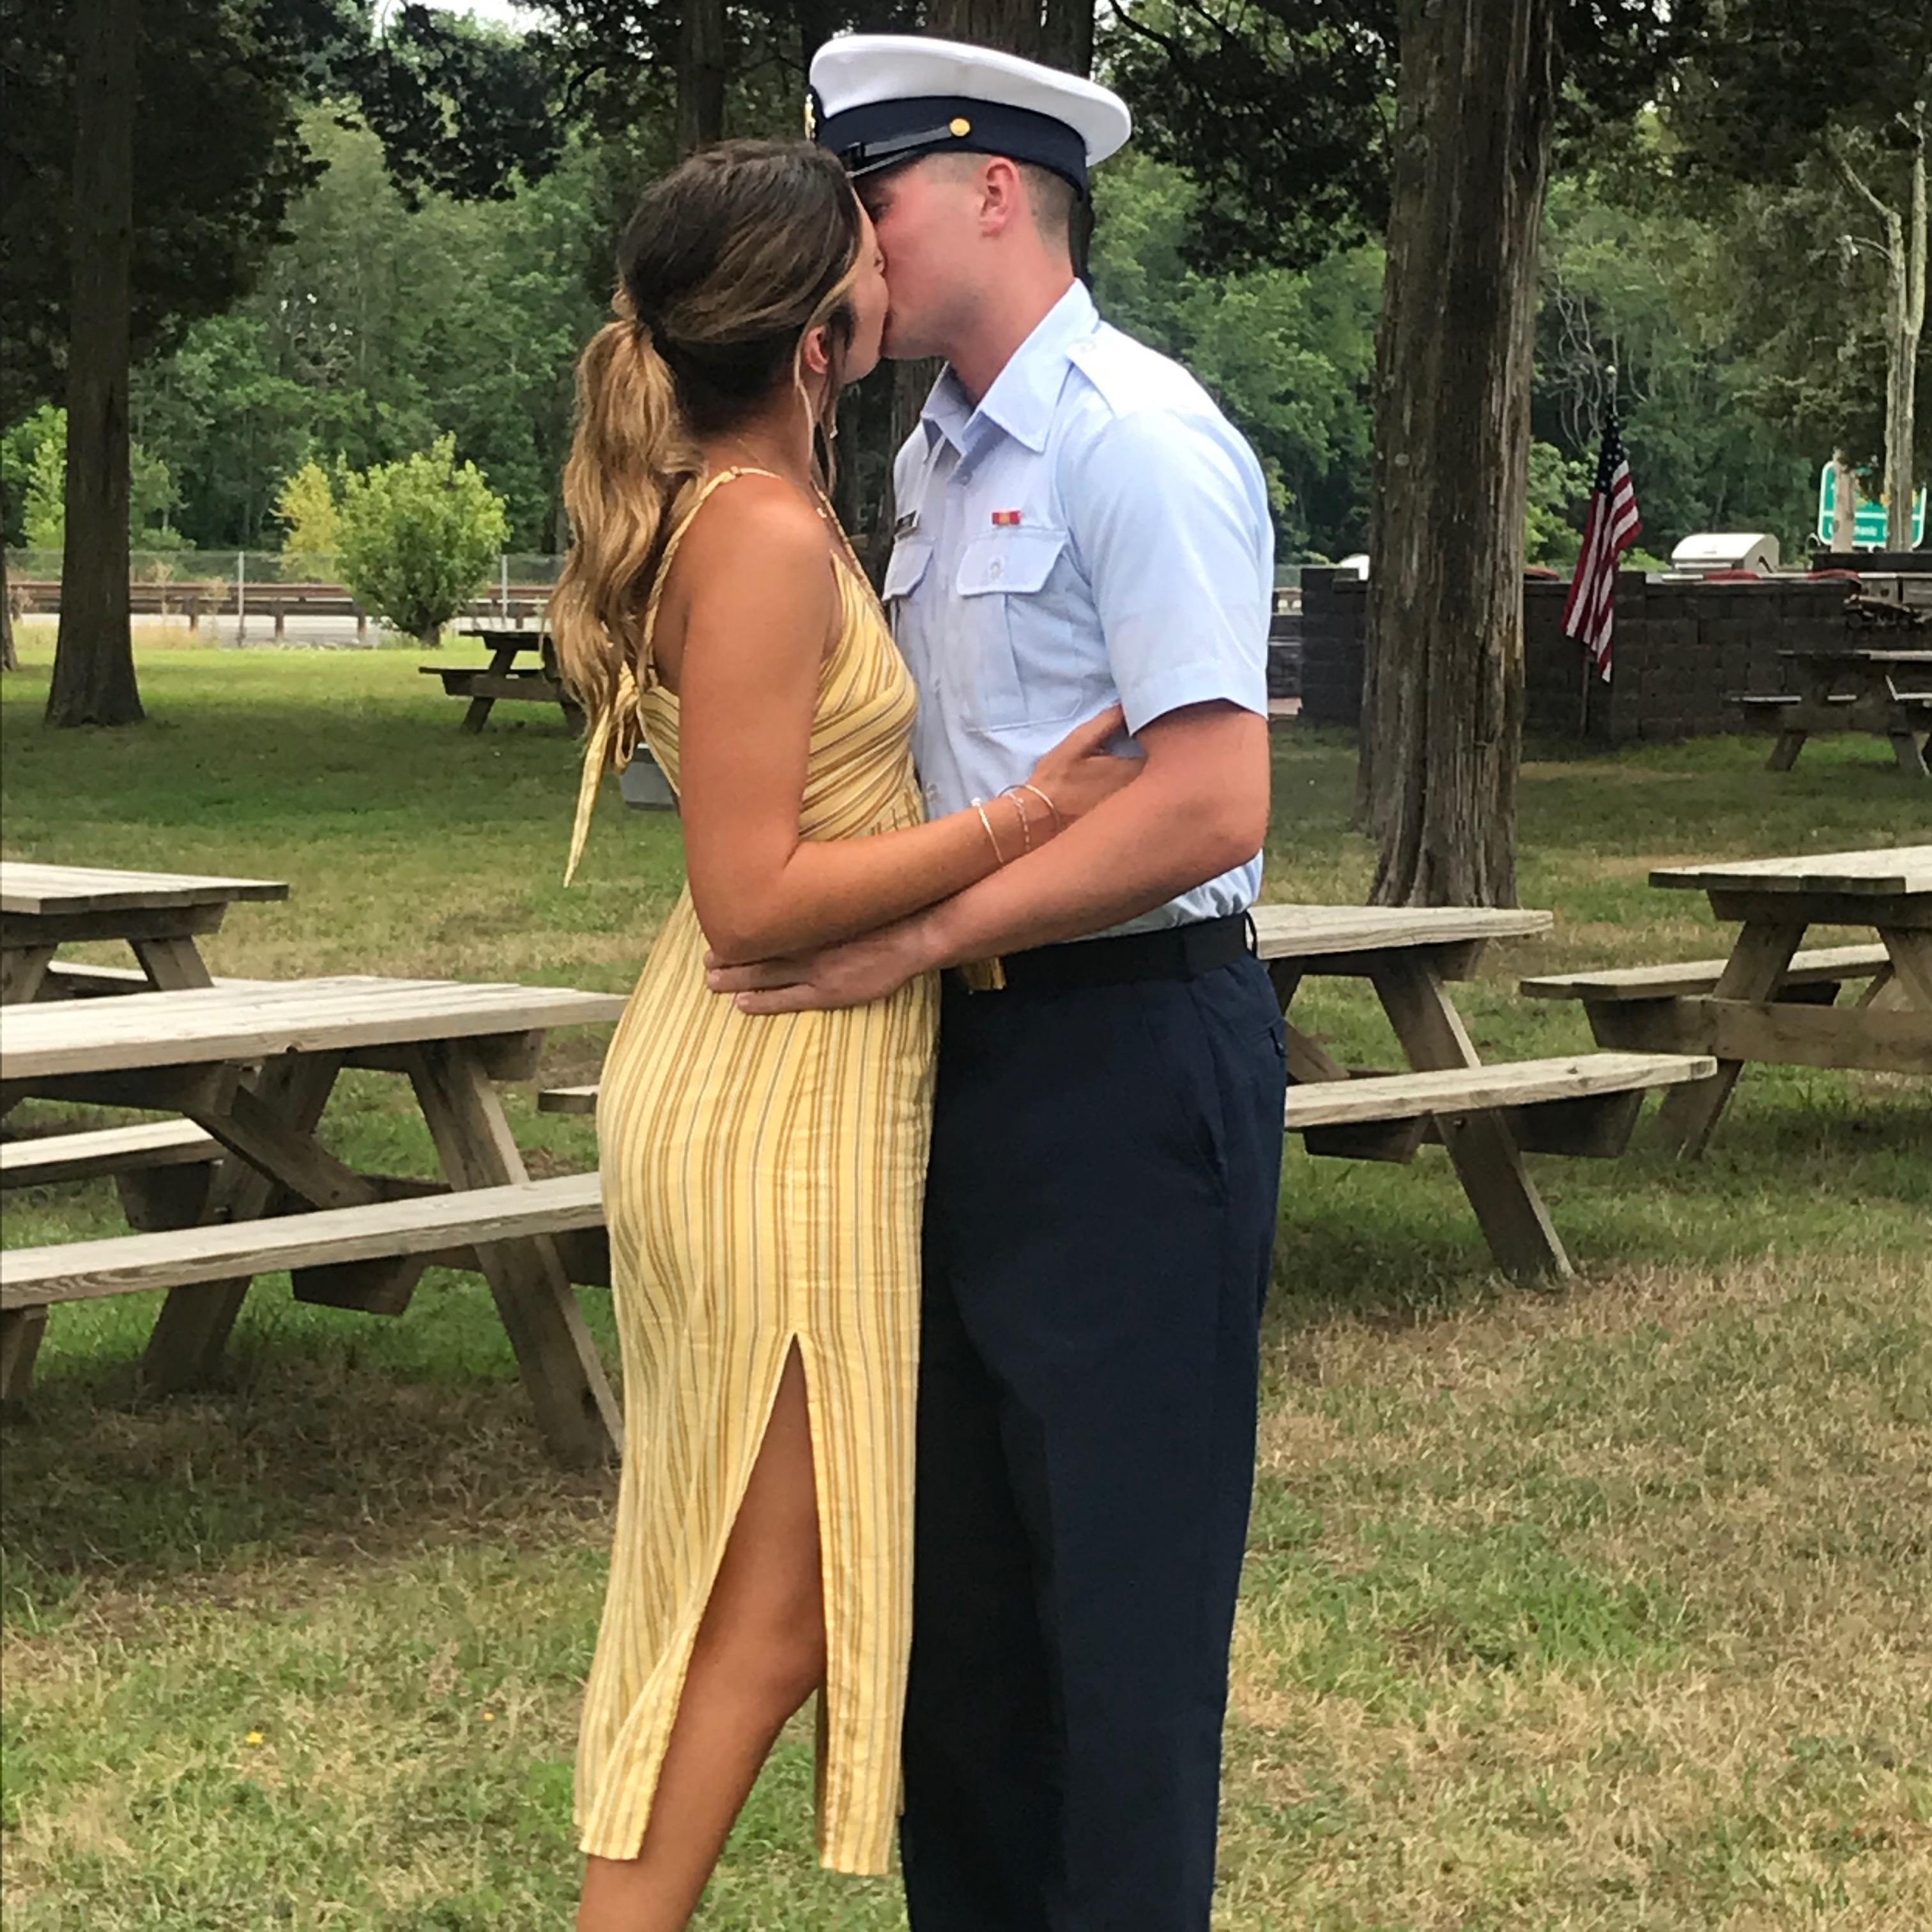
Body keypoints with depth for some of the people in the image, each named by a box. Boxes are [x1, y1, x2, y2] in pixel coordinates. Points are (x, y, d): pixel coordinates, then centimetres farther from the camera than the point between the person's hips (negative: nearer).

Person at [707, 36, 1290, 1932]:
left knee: (1118, 1583, 0)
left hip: (1130, 1058, -9)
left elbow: (1211, 801, -21)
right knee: (959, 1567, 15)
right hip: (971, 1062, 9)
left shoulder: (1136, 445, -14)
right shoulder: (932, 459, 12)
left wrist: (917, 937, -20)